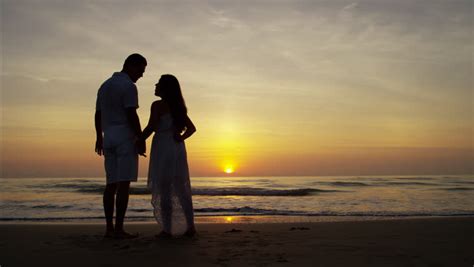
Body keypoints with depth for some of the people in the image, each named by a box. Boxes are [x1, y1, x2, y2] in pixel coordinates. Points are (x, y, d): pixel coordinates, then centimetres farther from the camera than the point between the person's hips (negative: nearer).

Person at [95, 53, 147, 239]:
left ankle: (109, 228, 7)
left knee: (111, 184, 7)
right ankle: (118, 229, -7)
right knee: (124, 184, -8)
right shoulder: (128, 85, -9)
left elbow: (98, 115, 19)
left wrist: (99, 138, 24)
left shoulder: (105, 85, 18)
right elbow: (131, 115, -17)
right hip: (125, 138, -8)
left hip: (109, 138, 8)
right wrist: (141, 138, -13)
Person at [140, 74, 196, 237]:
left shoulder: (158, 105, -7)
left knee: (163, 190, -1)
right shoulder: (178, 107, 14)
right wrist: (181, 138, 11)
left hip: (162, 148, -7)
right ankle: (190, 227, 11)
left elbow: (150, 128, -14)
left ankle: (167, 229, 1)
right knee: (181, 189, 10)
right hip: (178, 149, 7)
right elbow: (192, 128, 17)